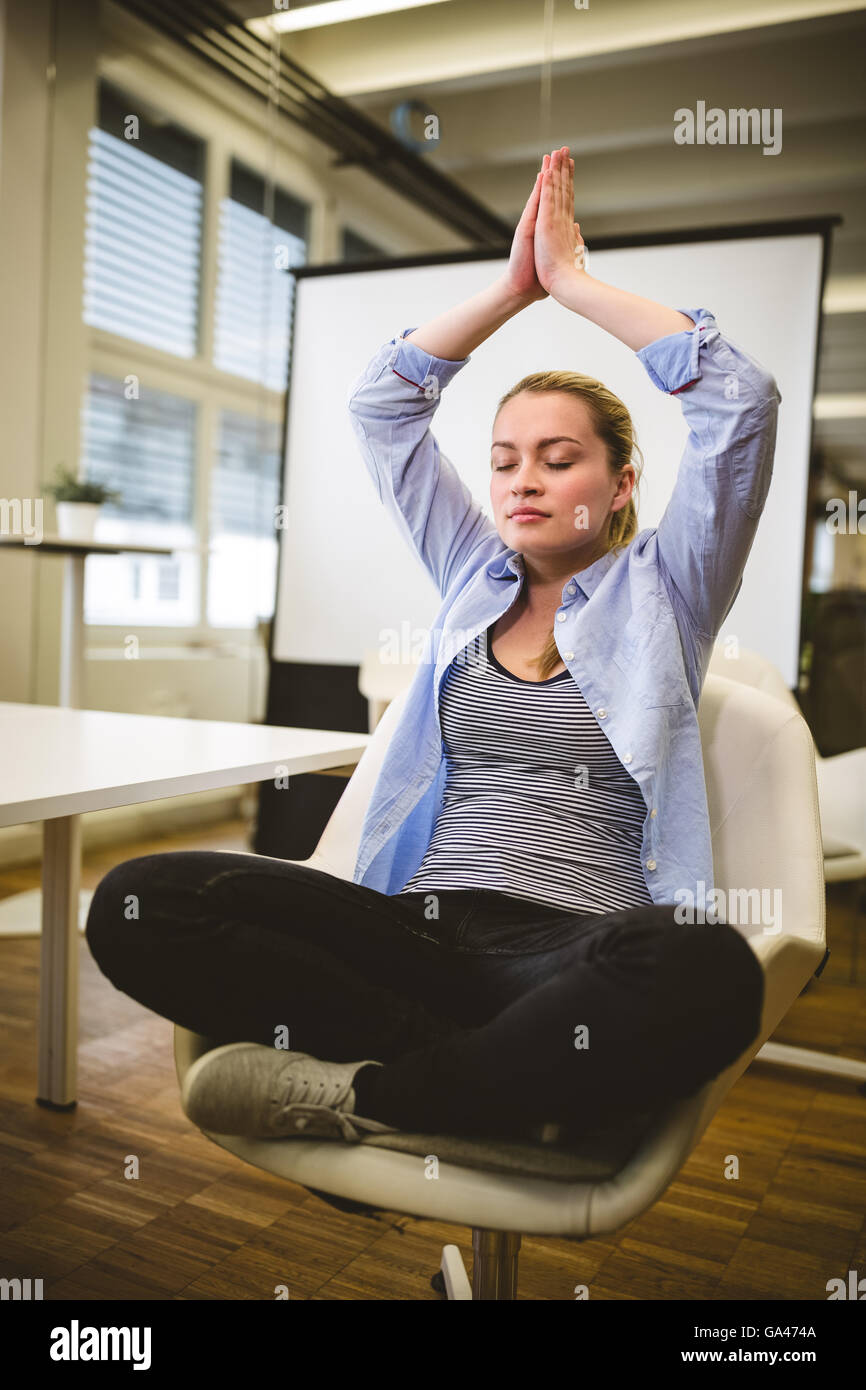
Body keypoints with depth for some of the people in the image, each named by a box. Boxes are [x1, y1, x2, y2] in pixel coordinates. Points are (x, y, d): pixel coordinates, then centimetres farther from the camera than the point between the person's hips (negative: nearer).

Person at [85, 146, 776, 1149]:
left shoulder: (659, 589, 11)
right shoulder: (474, 577, 21)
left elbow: (742, 398, 1)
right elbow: (380, 402, 22)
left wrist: (572, 279, 7)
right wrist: (512, 284, 17)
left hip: (573, 948, -3)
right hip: (417, 925, 3)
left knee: (707, 974, -40)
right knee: (140, 902, -21)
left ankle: (366, 1092, -21)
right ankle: (495, 1072, -20)